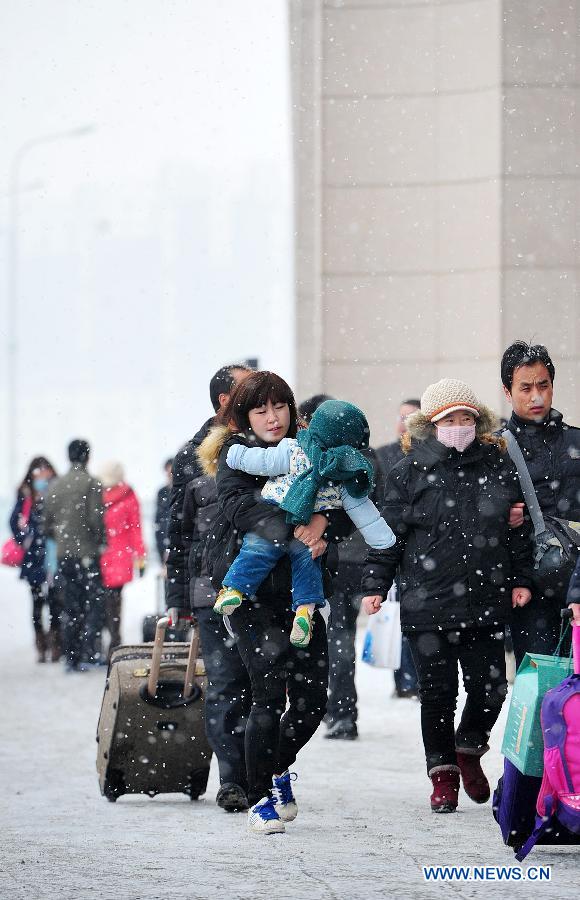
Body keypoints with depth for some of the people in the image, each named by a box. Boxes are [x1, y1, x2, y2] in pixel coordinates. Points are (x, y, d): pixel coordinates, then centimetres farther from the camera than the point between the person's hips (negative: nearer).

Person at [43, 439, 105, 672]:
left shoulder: (55, 485, 6)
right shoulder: (91, 484, -9)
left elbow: (47, 523, 8)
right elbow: (96, 519, -14)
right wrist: (100, 542, 2)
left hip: (64, 554, 4)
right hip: (87, 553, -4)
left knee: (69, 609, 8)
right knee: (91, 606, 3)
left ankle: (71, 658, 8)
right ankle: (87, 655, -2)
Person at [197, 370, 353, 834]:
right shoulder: (235, 453, 0)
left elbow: (347, 508, 2)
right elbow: (237, 502, -20)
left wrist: (324, 524, -21)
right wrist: (290, 529, -34)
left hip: (300, 589, 4)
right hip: (251, 588, -4)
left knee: (313, 696, 2)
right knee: (270, 691, -13)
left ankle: (278, 769, 32)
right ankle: (259, 799, 0)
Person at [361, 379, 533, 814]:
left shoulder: (499, 465, 7)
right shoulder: (411, 471, 0)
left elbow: (519, 528, 14)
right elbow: (389, 532, 2)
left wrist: (521, 579, 10)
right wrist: (375, 586, -1)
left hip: (487, 605, 2)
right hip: (428, 606, -2)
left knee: (490, 689, -1)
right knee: (437, 693, 3)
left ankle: (469, 750, 28)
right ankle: (443, 773, 19)